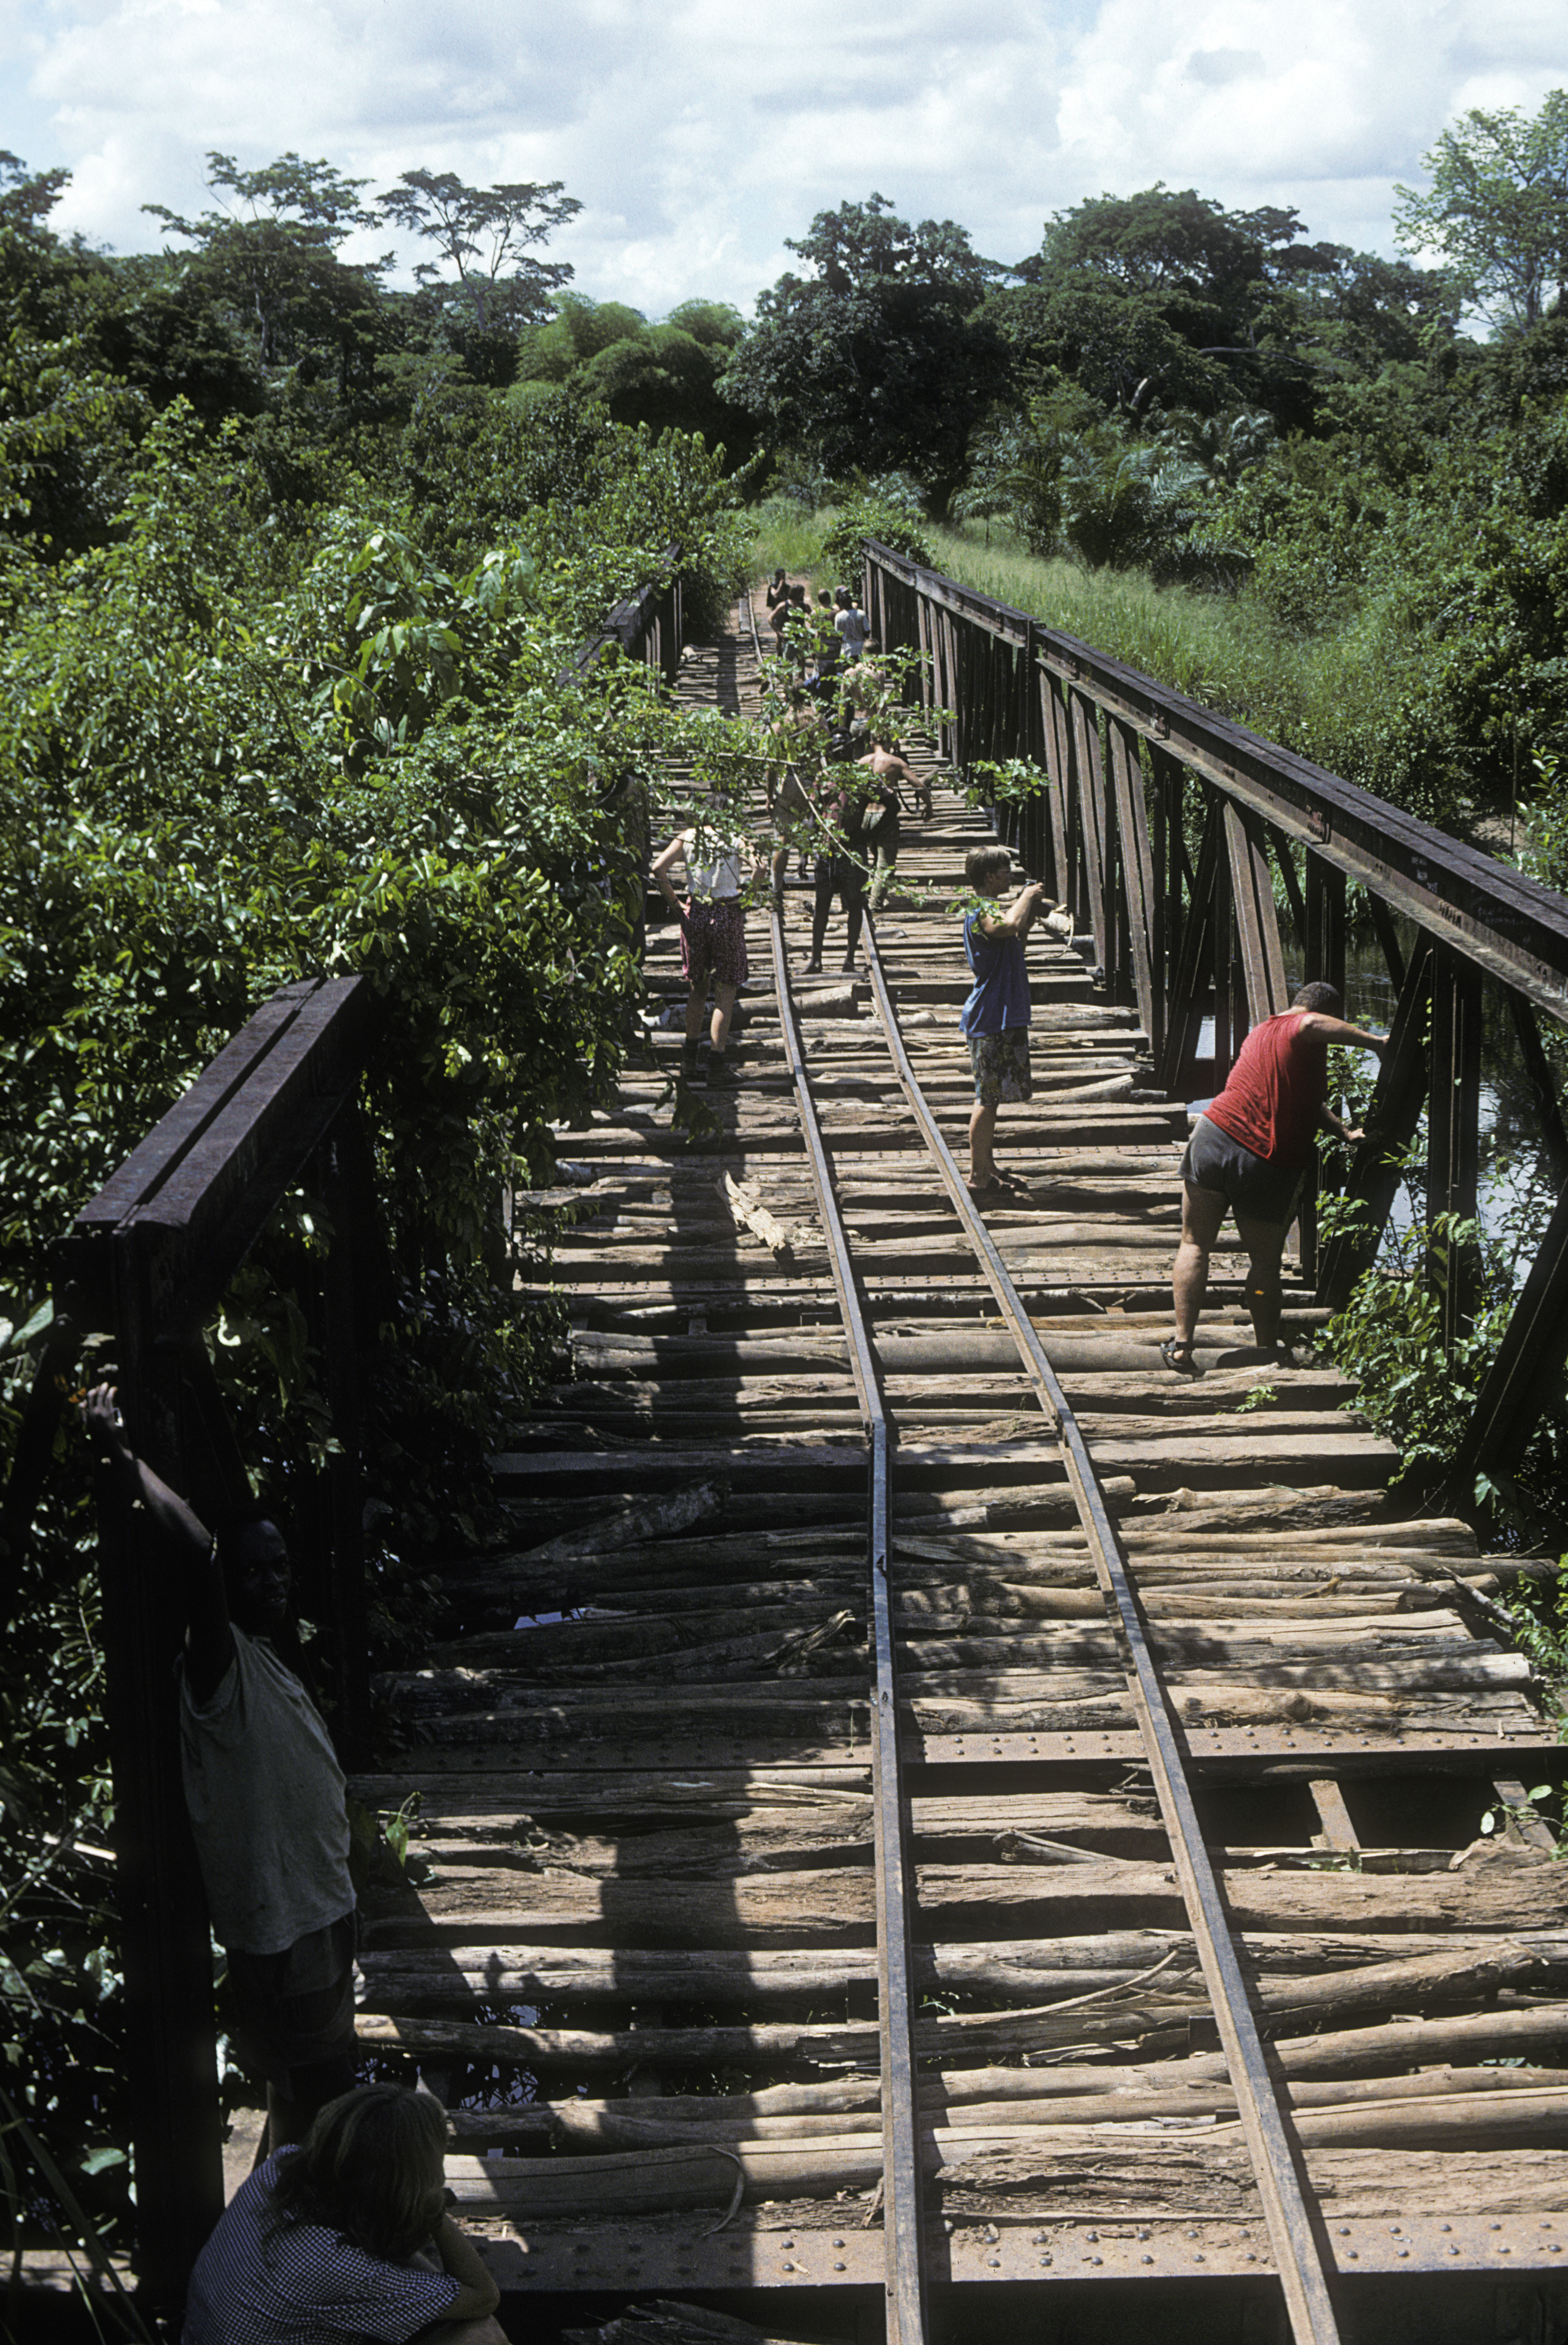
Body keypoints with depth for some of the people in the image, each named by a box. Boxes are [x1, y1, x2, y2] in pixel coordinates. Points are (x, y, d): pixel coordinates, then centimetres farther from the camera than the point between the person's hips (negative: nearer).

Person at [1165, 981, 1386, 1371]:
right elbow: (1314, 1024, -33)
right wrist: (1373, 1043, -25)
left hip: (1215, 1136, 5)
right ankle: (1267, 1350, 19)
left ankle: (1182, 1343, 1)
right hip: (1270, 1164, -5)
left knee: (1195, 1244, 10)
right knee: (1265, 1261, 12)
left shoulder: (1261, 1032, 19)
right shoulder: (1302, 1032, -6)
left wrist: (1343, 1131, 16)